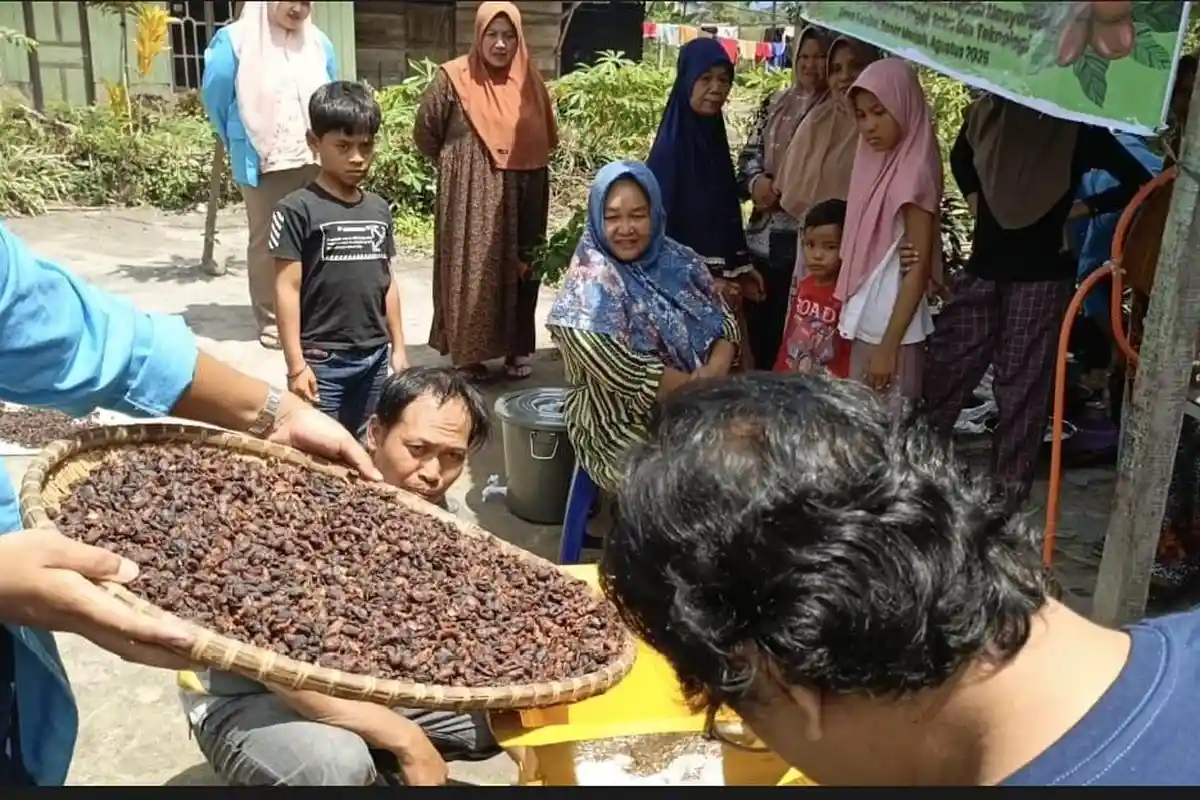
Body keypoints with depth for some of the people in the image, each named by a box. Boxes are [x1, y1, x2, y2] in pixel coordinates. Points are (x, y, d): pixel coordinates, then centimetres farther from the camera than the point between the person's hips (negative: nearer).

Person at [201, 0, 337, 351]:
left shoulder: (319, 43, 8)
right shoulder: (235, 40, -5)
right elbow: (215, 97, 2)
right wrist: (241, 145, 12)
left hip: (317, 161, 4)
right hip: (264, 164, -3)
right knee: (267, 242, 3)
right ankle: (271, 321, 11)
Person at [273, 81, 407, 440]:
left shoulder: (379, 209, 7)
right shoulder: (298, 210, -9)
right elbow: (287, 289, -10)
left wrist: (398, 347, 12)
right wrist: (296, 365, -13)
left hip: (373, 356, 5)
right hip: (322, 359, -5)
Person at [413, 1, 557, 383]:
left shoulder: (530, 81, 5)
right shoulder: (454, 78, -7)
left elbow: (547, 139, 19)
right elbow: (425, 133, 2)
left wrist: (519, 161, 10)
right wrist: (456, 164, 9)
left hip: (521, 198, 4)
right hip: (470, 197, -3)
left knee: (519, 269, 8)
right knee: (471, 272, 0)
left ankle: (517, 349, 21)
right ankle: (469, 354, 9)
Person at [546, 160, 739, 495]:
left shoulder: (680, 262, 4)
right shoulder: (589, 286, -14)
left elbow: (724, 322, 5)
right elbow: (632, 377, -19)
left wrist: (716, 370, -15)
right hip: (626, 428, -6)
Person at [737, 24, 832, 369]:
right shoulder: (773, 104, 14)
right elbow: (750, 152, 13)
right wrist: (756, 180, -9)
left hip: (807, 235, -5)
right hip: (763, 233, 5)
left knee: (788, 324, -1)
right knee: (755, 317, 10)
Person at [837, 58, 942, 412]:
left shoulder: (914, 172, -15)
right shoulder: (879, 164, 8)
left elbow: (918, 269, -16)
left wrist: (888, 345, -18)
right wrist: (849, 319, 10)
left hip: (891, 329, -8)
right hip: (866, 324, 8)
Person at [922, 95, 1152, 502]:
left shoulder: (1079, 131, -10)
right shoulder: (986, 112, 0)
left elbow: (1137, 182, -1)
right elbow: (959, 158, 21)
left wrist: (1077, 210, -5)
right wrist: (974, 199, 7)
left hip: (1042, 277, -3)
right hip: (983, 266, 4)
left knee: (1023, 385, 3)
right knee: (942, 367, 5)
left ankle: (1009, 491, 14)